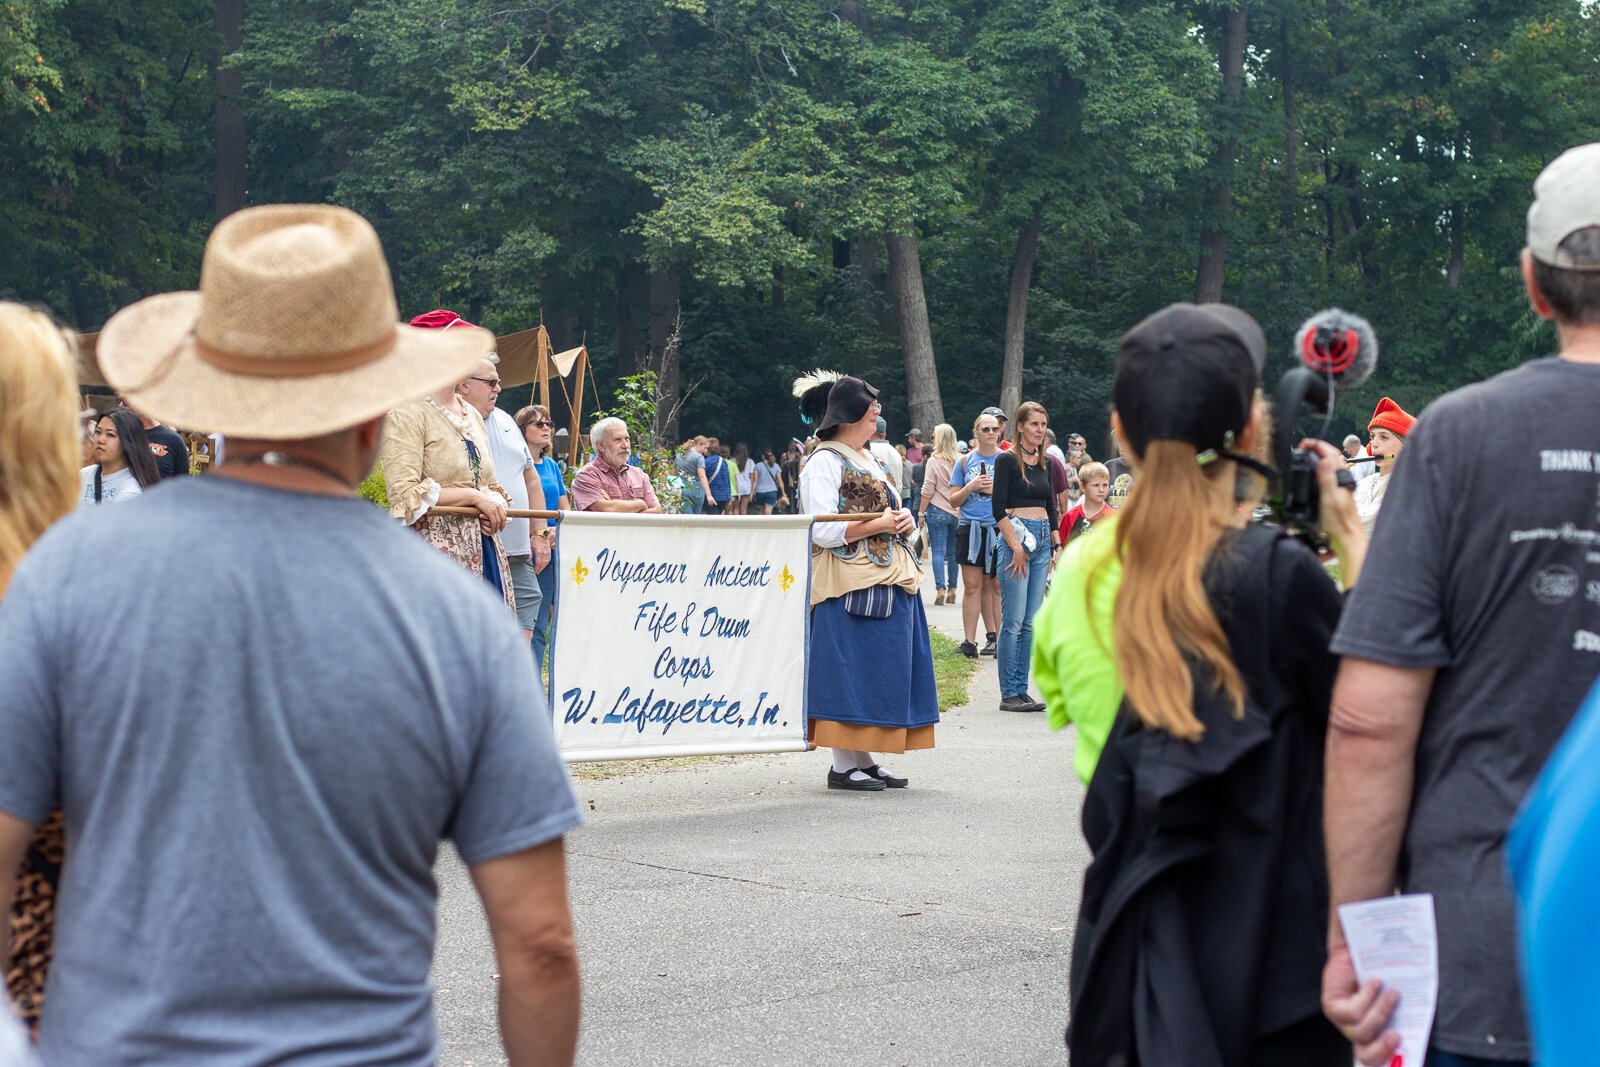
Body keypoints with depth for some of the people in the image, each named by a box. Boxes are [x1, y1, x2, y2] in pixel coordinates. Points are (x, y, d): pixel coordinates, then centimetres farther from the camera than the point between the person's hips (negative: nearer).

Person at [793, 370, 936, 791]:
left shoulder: (869, 460, 20)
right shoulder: (824, 462, -8)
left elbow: (894, 511, 25)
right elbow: (823, 531, -17)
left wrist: (903, 519, 2)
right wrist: (879, 524, -17)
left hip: (887, 581, 9)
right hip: (850, 586, -9)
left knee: (882, 670, 8)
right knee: (849, 669, -8)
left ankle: (865, 758, 14)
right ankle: (843, 766, -4)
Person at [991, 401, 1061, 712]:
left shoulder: (1045, 462, 14)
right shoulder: (1007, 460, -6)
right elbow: (998, 508, -11)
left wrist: (1057, 546, 10)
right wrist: (1016, 547, -15)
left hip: (1043, 539, 7)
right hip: (1016, 537, -7)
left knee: (1030, 623, 6)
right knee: (1013, 621, -7)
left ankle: (1022, 690, 9)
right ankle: (1009, 694, -3)